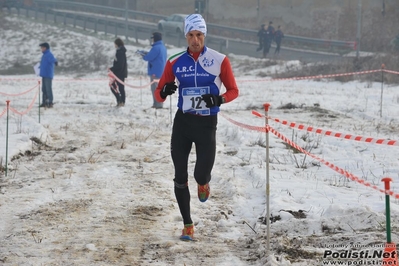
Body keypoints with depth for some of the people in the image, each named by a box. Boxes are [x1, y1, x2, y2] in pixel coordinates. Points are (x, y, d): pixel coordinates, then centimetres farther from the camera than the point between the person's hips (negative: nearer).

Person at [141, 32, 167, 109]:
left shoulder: (156, 48, -18)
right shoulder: (163, 47, 14)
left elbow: (149, 57, -20)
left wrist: (144, 56, 1)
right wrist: (147, 54, 11)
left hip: (155, 71, -10)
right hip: (161, 71, 10)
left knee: (155, 88, -7)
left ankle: (157, 104, -8)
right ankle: (159, 104, 18)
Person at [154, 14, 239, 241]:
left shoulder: (219, 60, -5)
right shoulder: (175, 63, 0)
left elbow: (234, 90, 2)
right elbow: (158, 94, 4)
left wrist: (219, 99, -19)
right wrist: (164, 91, -20)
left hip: (207, 123, -2)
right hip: (182, 122, 2)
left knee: (201, 174, -10)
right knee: (180, 177, 2)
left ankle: (203, 183, 30)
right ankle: (188, 226, 16)